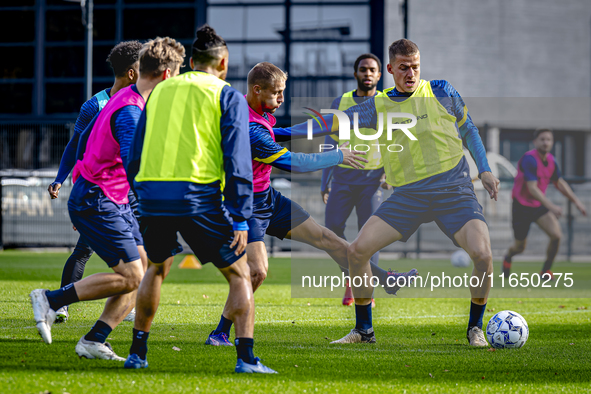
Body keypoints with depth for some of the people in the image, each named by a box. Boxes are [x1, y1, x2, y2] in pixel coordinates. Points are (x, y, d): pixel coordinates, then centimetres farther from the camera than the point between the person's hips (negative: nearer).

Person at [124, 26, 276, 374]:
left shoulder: (160, 91, 19)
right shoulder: (228, 97, 5)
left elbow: (135, 154, 20)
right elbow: (237, 160, -4)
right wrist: (240, 220, -6)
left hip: (152, 194, 4)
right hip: (198, 196, -4)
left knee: (157, 267, 28)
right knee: (239, 273, 8)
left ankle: (137, 352, 27)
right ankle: (246, 357, -6)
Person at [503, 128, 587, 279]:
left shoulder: (551, 160, 0)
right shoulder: (529, 159, -24)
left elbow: (560, 183, 15)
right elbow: (532, 188, -31)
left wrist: (576, 202, 8)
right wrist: (551, 206, -40)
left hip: (539, 205, 6)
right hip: (522, 206, -6)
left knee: (556, 235, -18)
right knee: (520, 247, 6)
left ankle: (546, 270, 2)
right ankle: (508, 258, 44)